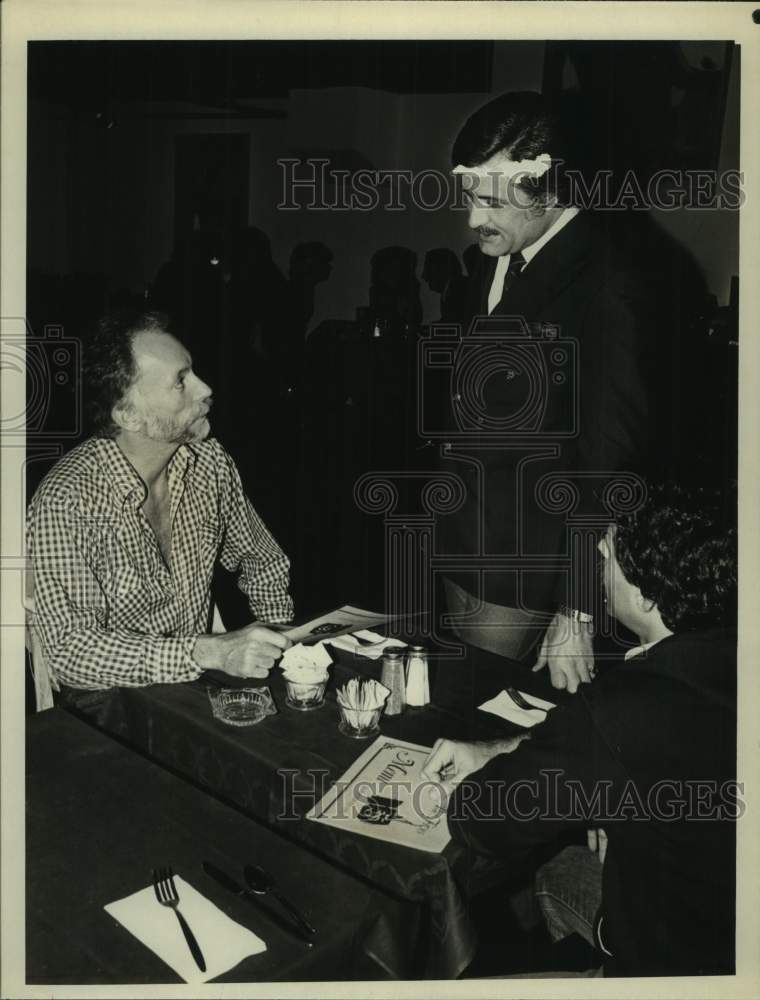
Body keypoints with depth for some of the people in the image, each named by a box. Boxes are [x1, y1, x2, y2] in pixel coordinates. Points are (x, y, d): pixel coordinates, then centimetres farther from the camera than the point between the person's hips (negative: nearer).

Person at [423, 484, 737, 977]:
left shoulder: (627, 705, -36)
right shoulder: (727, 655, -12)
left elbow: (482, 819, -21)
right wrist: (488, 752, 4)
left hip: (682, 961, -6)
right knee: (561, 873, 23)